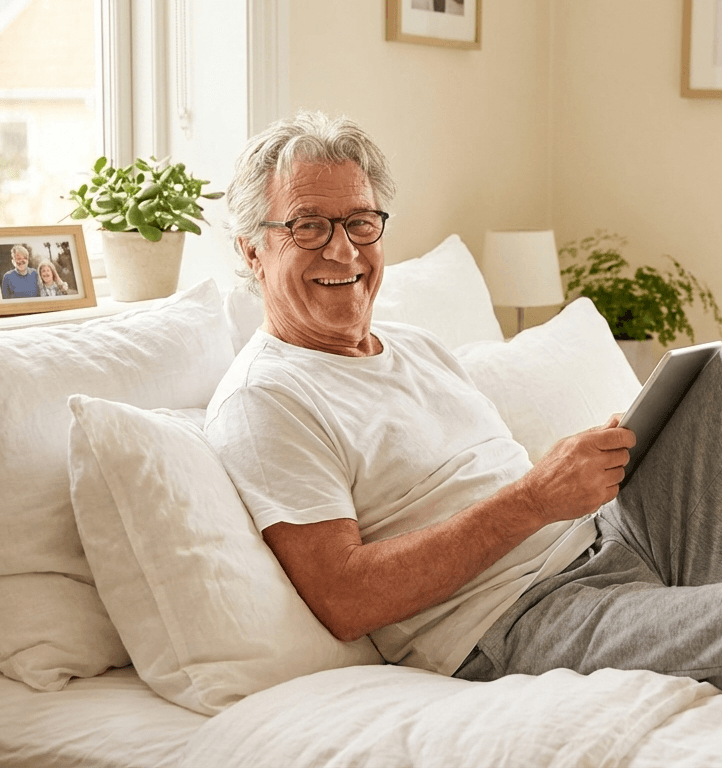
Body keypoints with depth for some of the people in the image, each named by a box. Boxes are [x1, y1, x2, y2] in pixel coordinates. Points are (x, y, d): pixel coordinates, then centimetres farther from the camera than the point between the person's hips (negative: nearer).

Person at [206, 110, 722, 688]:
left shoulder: (419, 346, 21)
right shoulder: (260, 401, -7)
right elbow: (341, 601, -17)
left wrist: (598, 457, -3)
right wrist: (534, 500, -21)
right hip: (511, 623, -9)